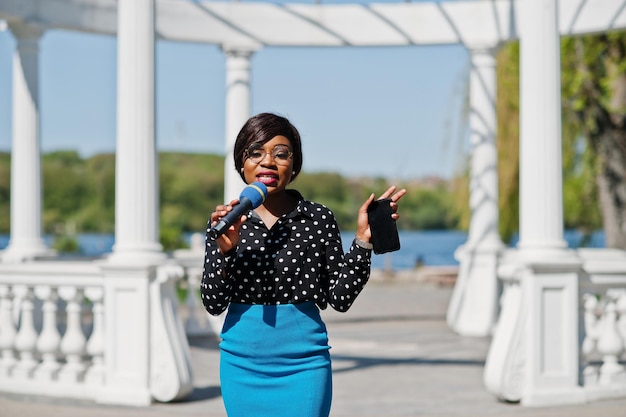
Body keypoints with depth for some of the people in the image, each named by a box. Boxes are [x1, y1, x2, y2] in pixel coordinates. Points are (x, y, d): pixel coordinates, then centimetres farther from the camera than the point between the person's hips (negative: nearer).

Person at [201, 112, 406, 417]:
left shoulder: (318, 219, 0)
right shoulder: (224, 221, 3)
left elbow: (341, 299, -1)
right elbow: (213, 304, -1)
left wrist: (362, 240, -11)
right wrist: (224, 249, -16)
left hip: (303, 364, -2)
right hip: (243, 361, 2)